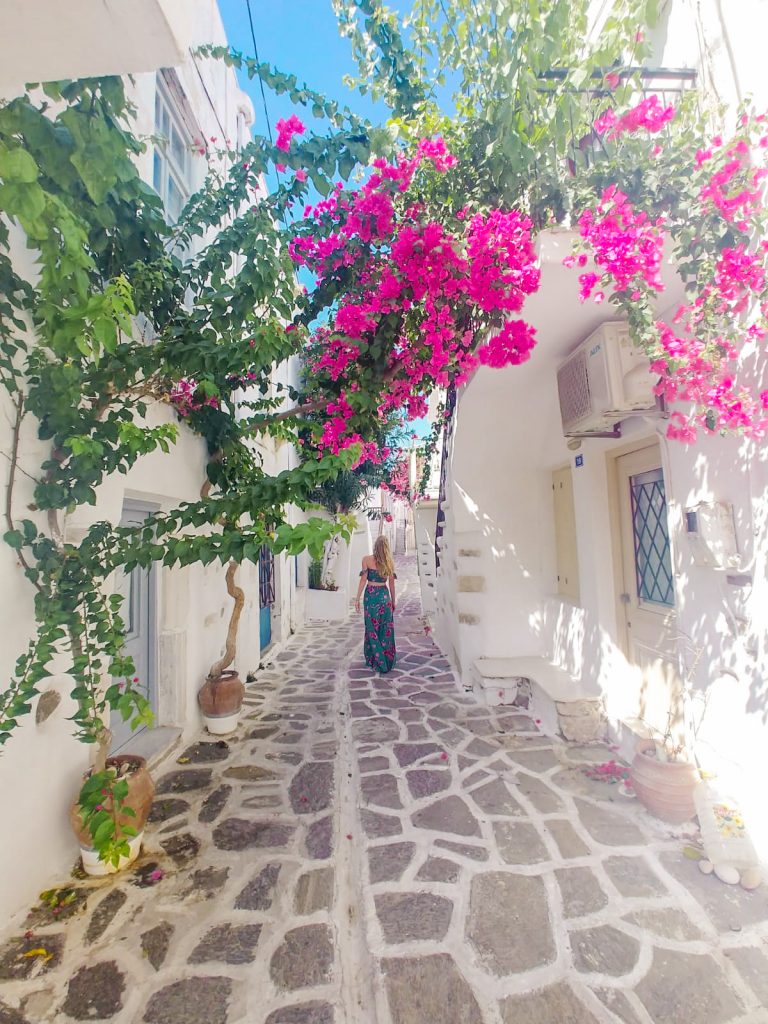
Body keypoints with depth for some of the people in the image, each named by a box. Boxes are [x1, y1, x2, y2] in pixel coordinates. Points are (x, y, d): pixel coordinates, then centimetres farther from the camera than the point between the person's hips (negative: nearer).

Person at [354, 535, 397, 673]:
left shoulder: (367, 559, -5)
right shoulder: (389, 562, 2)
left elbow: (363, 580, -7)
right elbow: (391, 584, 6)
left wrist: (357, 598, -1)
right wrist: (393, 601, 16)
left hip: (371, 596, -2)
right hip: (384, 596, 2)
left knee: (372, 629, 8)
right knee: (386, 629, 10)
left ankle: (377, 661, 14)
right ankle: (387, 661, 18)